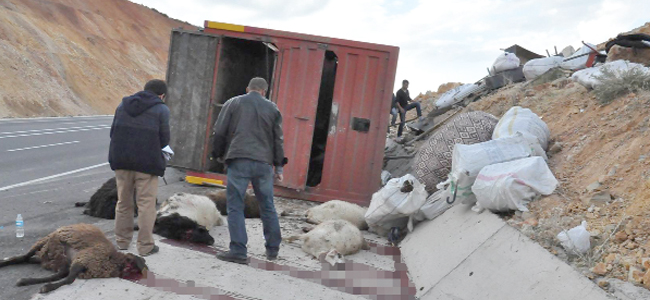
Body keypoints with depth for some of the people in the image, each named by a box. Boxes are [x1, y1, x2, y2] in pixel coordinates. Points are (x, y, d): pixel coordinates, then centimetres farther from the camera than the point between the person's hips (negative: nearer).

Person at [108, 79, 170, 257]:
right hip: (146, 162, -5)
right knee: (146, 204, 3)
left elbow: (113, 132, 10)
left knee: (124, 202, 16)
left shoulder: (123, 105, 12)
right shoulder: (161, 110, -2)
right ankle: (145, 245, 7)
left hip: (121, 161, 5)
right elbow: (164, 139, -3)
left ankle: (122, 241, 25)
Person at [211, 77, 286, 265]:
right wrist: (278, 166, 15)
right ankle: (273, 249, 20)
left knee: (235, 207, 1)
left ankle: (238, 251, -3)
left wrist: (218, 155, 19)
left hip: (238, 161, -2)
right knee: (267, 207, 13)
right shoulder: (272, 108, 13)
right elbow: (278, 140, 11)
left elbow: (219, 132, 5)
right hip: (264, 163, 3)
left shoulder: (233, 103, 8)